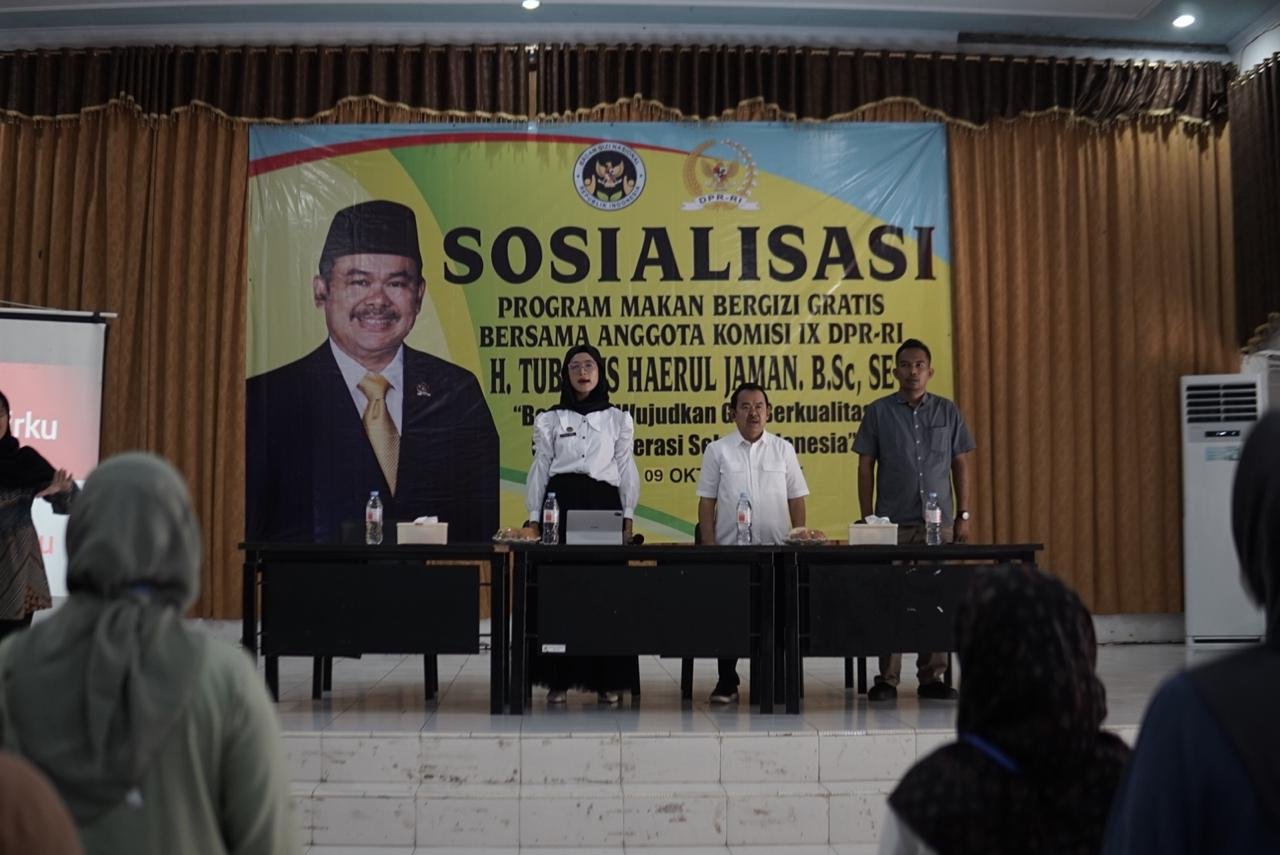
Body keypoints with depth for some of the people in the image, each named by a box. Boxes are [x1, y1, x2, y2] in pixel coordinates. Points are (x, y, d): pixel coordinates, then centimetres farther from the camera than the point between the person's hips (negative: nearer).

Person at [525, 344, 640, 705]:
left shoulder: (618, 419, 10)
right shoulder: (549, 420, 9)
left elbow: (626, 470, 9)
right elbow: (540, 470, 8)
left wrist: (628, 516, 2)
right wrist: (534, 518, 1)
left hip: (604, 505, 0)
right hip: (560, 504, 0)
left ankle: (607, 679, 4)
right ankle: (558, 679, 3)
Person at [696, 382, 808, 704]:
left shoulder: (783, 449, 9)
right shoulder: (717, 451, 6)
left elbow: (796, 500, 8)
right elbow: (706, 502, 5)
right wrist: (708, 545, -3)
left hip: (776, 550, 1)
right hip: (730, 549, -1)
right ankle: (726, 682, 6)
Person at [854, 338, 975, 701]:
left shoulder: (948, 412, 9)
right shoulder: (878, 412, 4)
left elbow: (961, 465, 11)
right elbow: (865, 468, 4)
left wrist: (963, 515, 4)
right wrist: (867, 519, -1)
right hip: (892, 522, -1)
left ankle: (932, 677, 10)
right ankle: (887, 678, 5)